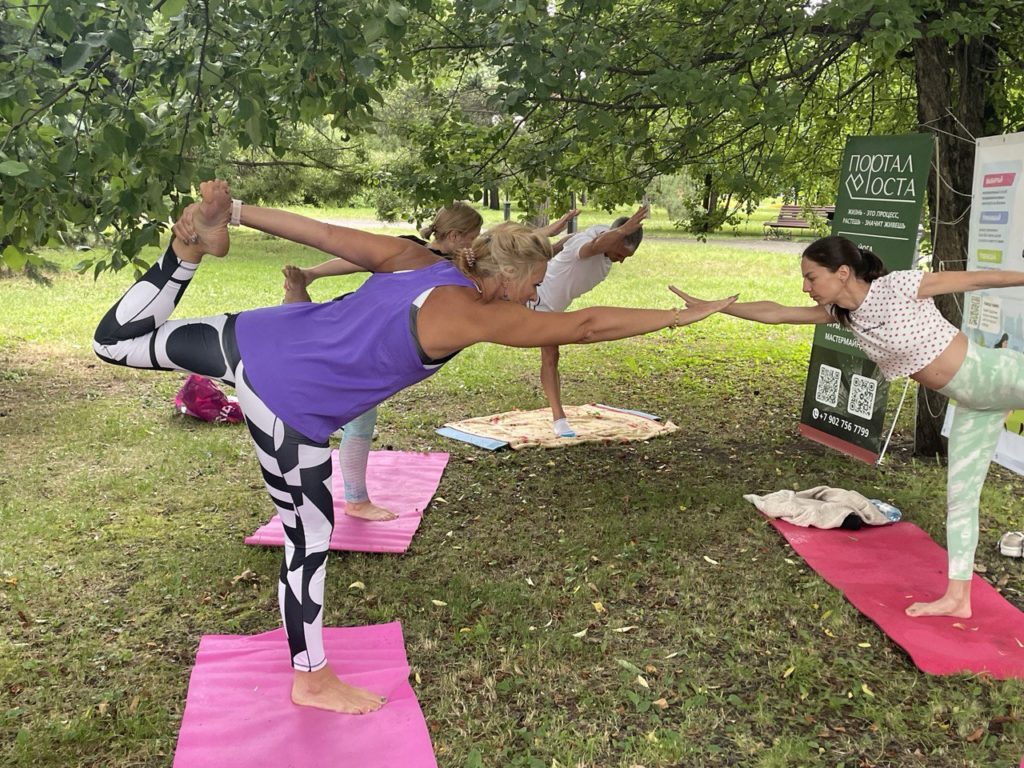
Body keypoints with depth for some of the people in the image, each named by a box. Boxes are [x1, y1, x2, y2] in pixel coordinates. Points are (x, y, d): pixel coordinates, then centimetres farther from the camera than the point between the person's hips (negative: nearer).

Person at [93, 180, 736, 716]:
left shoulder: (413, 258, 3)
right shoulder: (473, 315, -16)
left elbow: (325, 233, 7)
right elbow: (584, 326, -15)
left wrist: (238, 212, 14)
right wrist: (684, 315, -5)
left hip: (253, 335, 7)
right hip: (289, 407, -7)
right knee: (310, 543, 10)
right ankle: (313, 680, 26)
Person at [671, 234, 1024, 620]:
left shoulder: (899, 286, -23)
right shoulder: (841, 313, 0)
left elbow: (975, 278, -18)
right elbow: (775, 313, 4)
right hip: (971, 402, 7)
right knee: (960, 495, 9)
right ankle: (957, 598, 15)